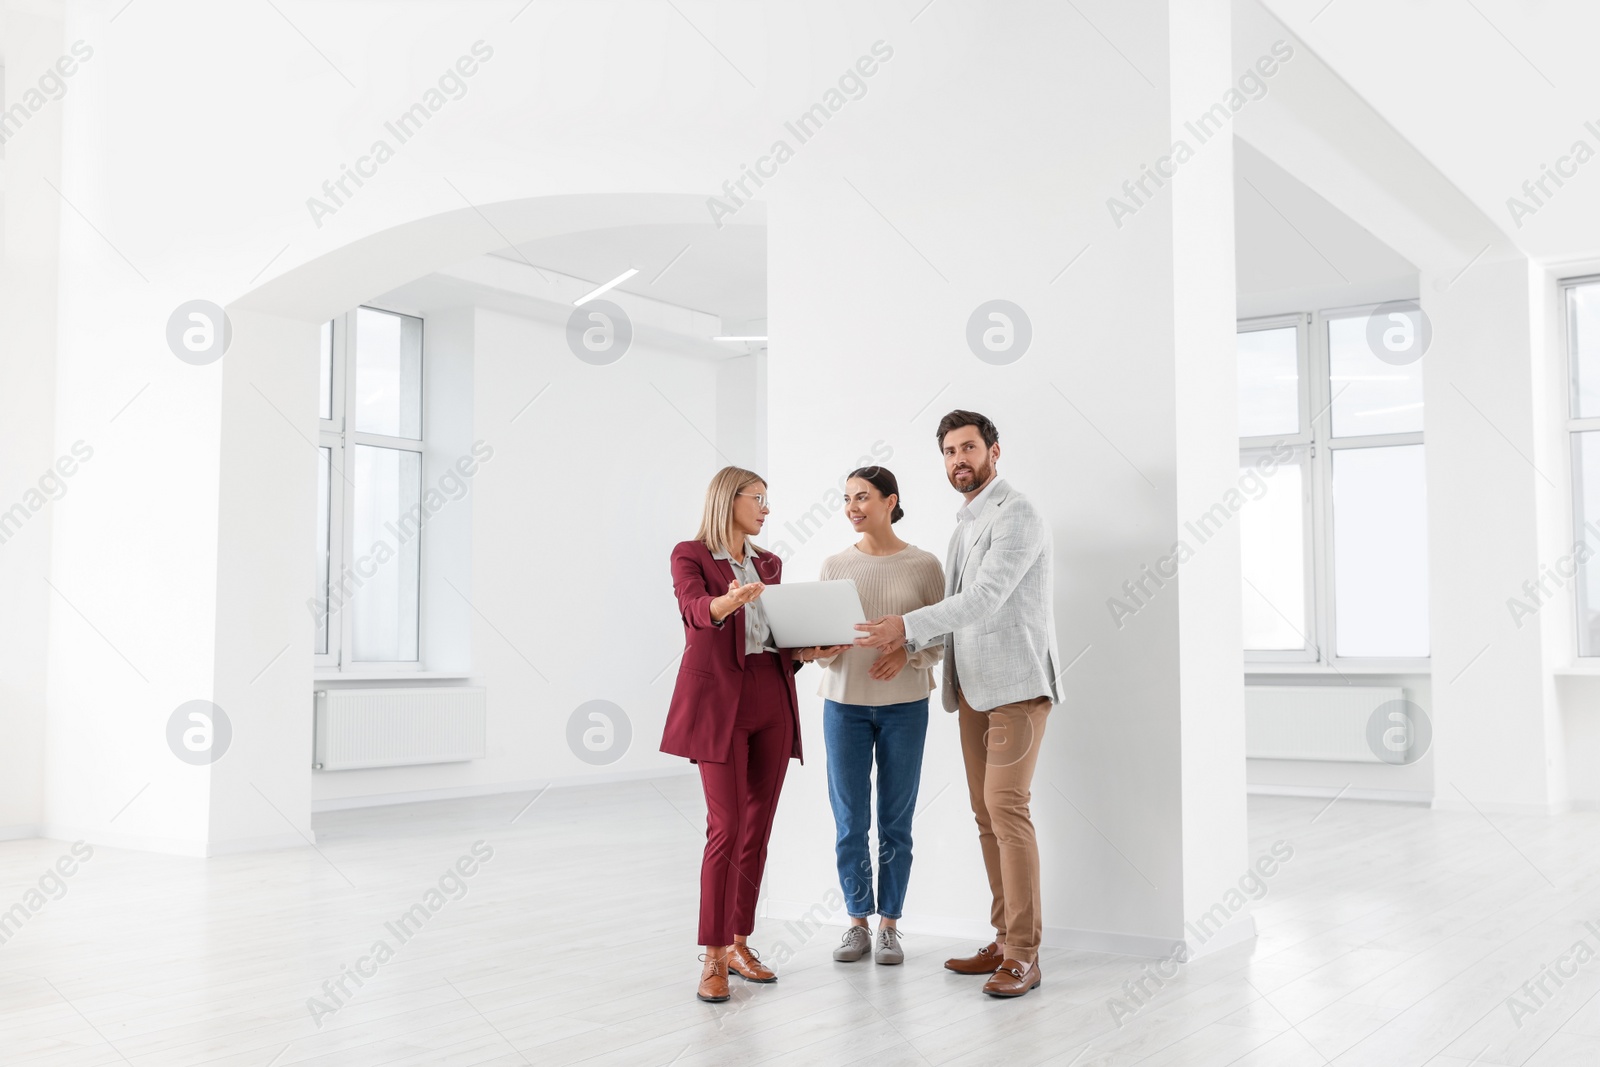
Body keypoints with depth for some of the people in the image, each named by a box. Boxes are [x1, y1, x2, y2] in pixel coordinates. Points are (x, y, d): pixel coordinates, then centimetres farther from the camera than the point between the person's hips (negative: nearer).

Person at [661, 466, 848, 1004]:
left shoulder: (769, 563, 18)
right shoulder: (690, 555, -1)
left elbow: (782, 634, 16)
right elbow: (695, 608, -22)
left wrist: (813, 650, -5)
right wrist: (730, 601, -43)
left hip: (772, 700, 6)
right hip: (718, 699, -6)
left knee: (758, 828, 7)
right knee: (726, 828, -10)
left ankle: (738, 944, 17)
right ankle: (713, 958, -1)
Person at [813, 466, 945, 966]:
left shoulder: (923, 564, -1)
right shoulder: (835, 565, 5)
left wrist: (908, 653, -17)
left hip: (903, 704, -1)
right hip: (843, 701, 2)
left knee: (896, 819, 6)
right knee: (849, 820, 4)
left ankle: (890, 926, 18)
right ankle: (858, 924, 18)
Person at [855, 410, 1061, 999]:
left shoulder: (1016, 516, -9)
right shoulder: (964, 525, 20)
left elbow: (986, 596, -21)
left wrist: (907, 624, -27)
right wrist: (908, 642, 4)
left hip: (1018, 684, -9)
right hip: (973, 687, 9)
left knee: (1006, 806, -14)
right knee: (986, 812, 8)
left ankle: (1024, 955, -11)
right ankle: (1004, 940, 14)